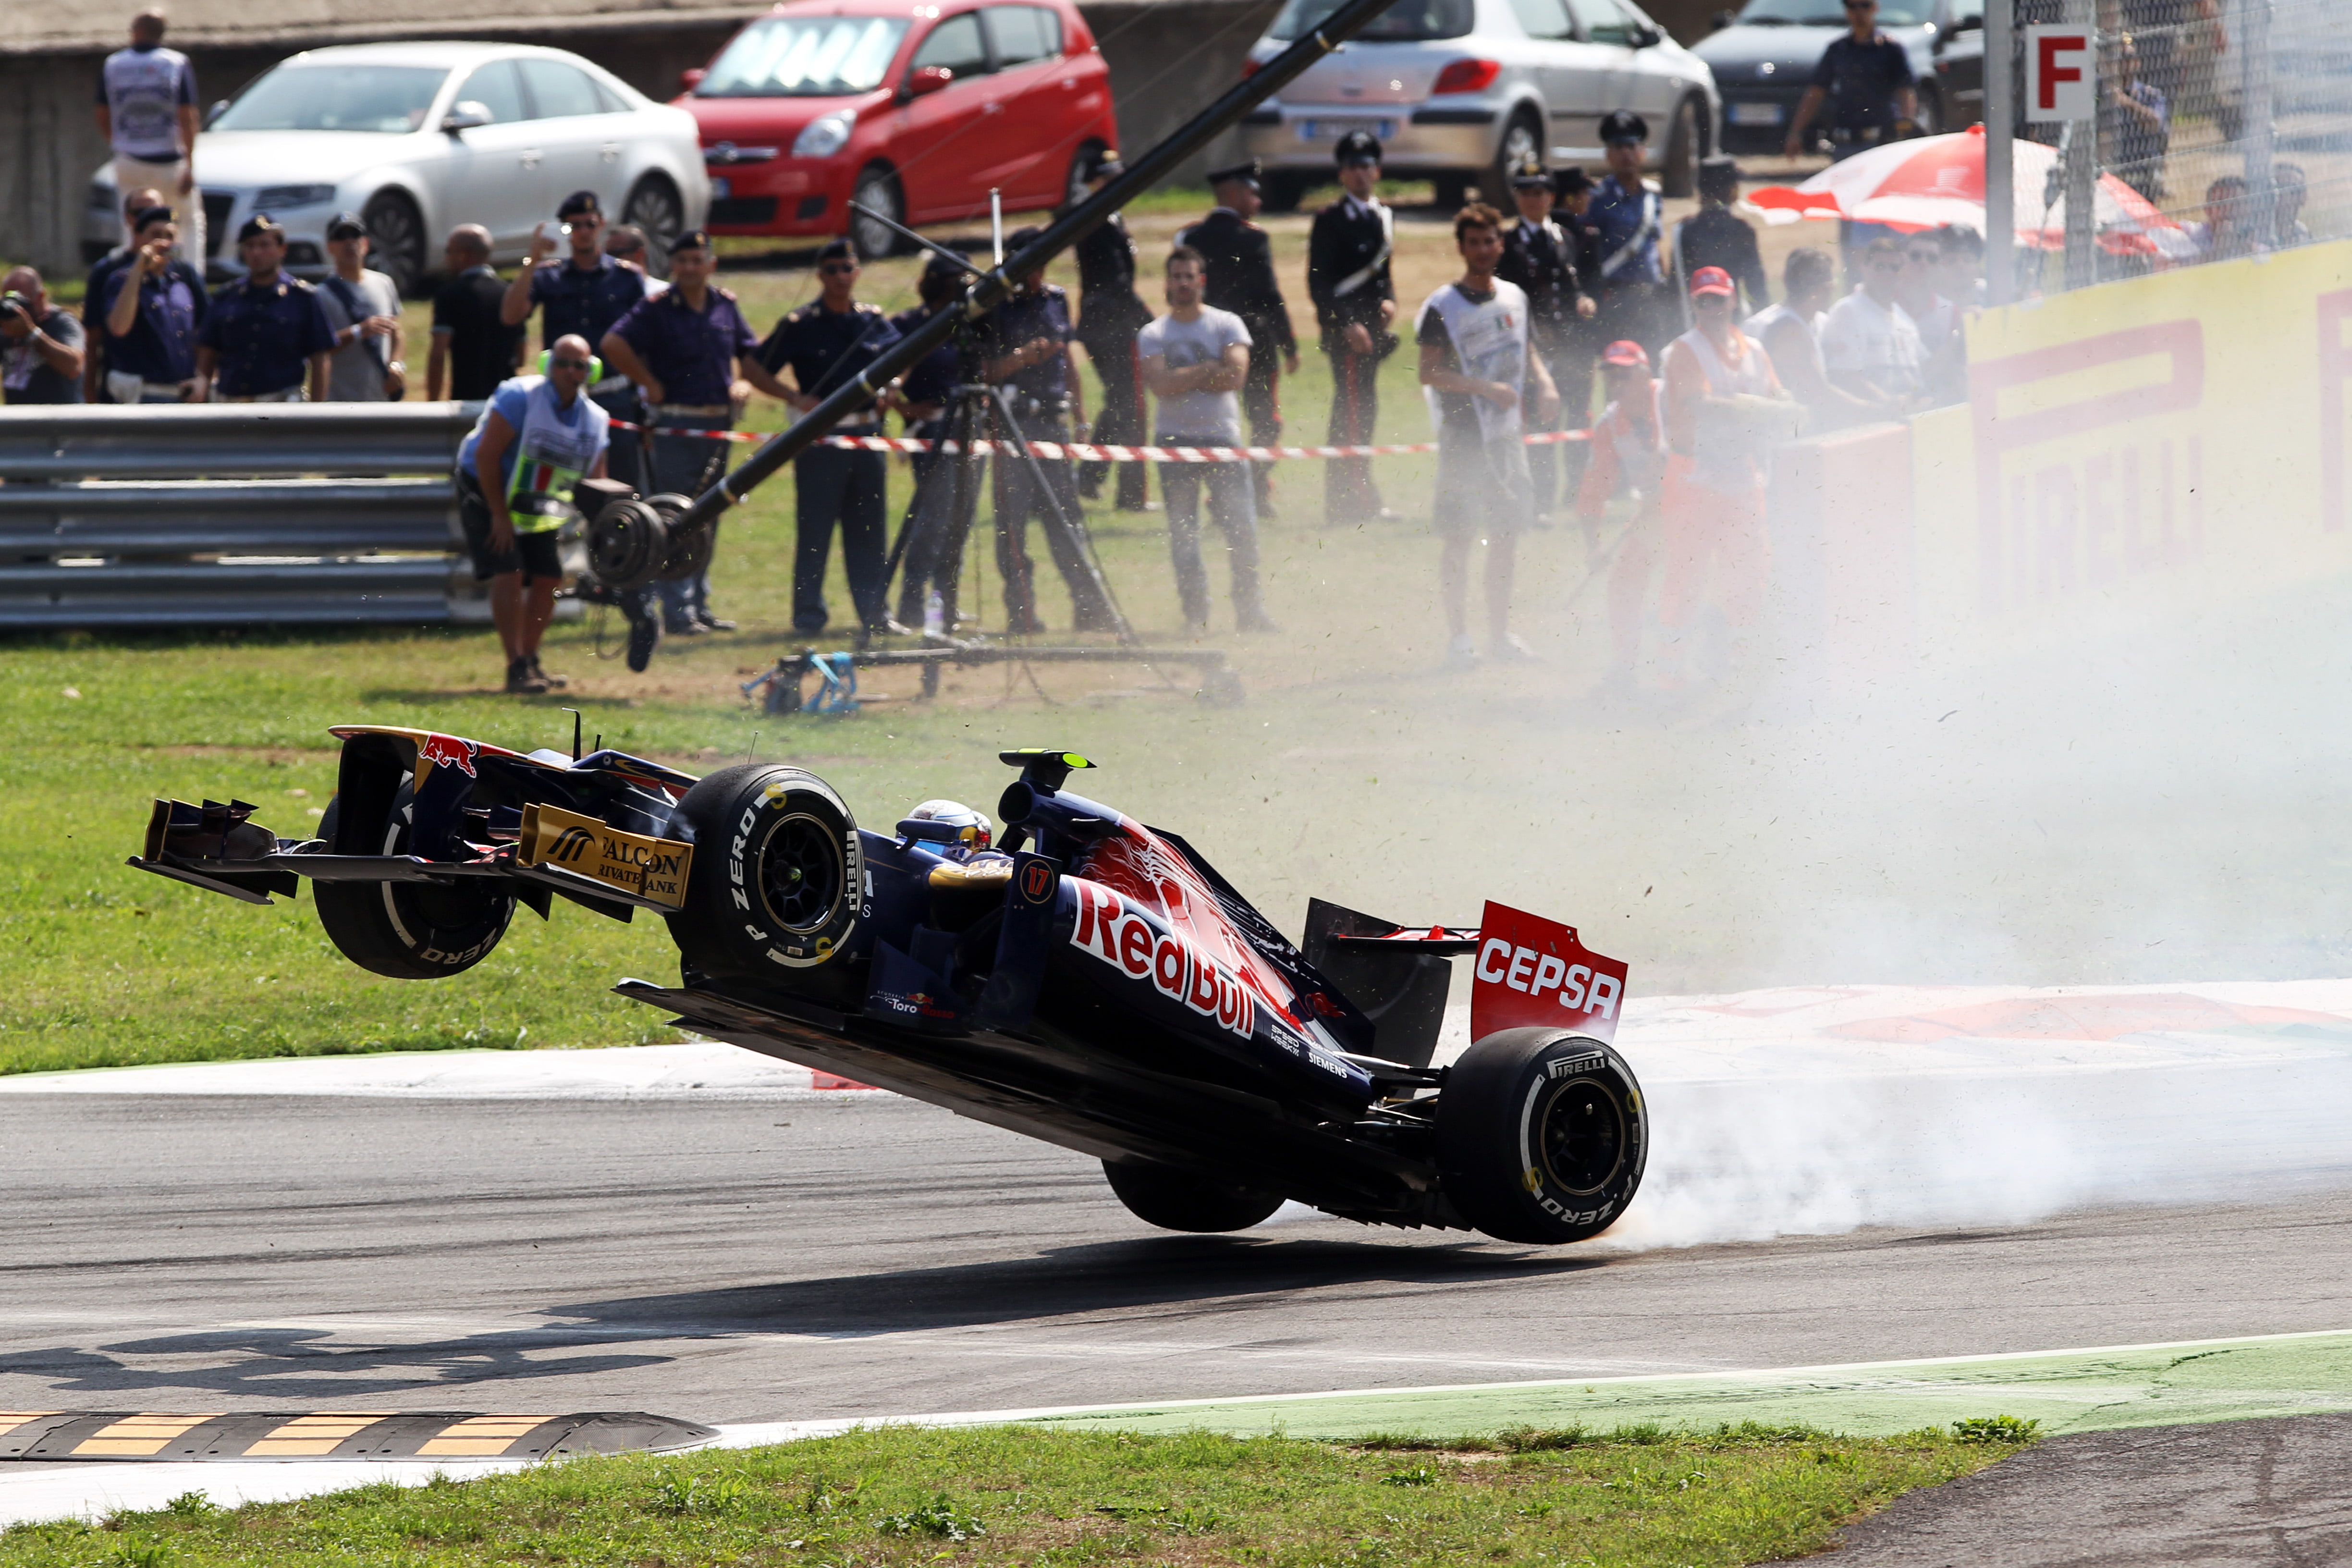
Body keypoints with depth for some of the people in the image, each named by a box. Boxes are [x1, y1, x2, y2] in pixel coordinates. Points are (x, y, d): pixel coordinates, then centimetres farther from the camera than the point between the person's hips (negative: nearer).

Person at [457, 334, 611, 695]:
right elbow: (486, 455, -24)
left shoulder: (595, 421, -2)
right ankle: (517, 668, -20)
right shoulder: (519, 397, -22)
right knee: (509, 573, -19)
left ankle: (531, 662, 15)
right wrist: (499, 516, -22)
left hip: (535, 507, 7)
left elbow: (595, 485, 4)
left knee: (547, 578, 0)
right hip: (485, 494, -7)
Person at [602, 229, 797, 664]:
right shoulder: (657, 309, -8)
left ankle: (698, 606, 20)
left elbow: (748, 356, 21)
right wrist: (650, 384, -16)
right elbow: (615, 344, -21)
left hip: (717, 426, 6)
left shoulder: (725, 306, 10)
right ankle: (677, 613, -6)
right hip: (673, 428, -6)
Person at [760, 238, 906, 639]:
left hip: (867, 433, 4)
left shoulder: (874, 321, 8)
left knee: (869, 528, 8)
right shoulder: (800, 325, -3)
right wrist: (794, 398, -13)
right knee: (815, 528, -2)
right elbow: (759, 369, -1)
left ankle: (875, 613, 12)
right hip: (820, 437, -4)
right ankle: (809, 612, 4)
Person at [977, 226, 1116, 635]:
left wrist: (1079, 413, 20)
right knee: (1013, 518, -4)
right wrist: (1019, 359, -24)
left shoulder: (1056, 300, 14)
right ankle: (1021, 612, -2)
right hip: (1013, 421, -5)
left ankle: (1090, 605, 8)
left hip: (1054, 418, 5)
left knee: (1066, 517, 7)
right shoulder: (995, 307, -5)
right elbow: (983, 371, -8)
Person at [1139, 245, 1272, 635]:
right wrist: (1209, 371, -10)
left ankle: (1248, 609, 4)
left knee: (1242, 529, -5)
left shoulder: (1227, 325, 5)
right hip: (1176, 440, 1)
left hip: (1222, 438, -1)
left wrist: (1184, 379, -9)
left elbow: (1235, 376, -10)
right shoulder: (1152, 336, 5)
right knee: (1183, 531, 0)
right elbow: (1161, 385, -11)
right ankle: (1195, 613, 5)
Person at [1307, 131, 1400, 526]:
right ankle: (1362, 499, -13)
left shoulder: (1384, 216, 15)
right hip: (1344, 328, -8)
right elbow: (1319, 282, -10)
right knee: (1356, 410, -11)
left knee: (1361, 412, 9)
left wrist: (1389, 301, 4)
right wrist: (1348, 325, -17)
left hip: (1372, 327, 8)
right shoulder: (1331, 220, -7)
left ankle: (1341, 504, 14)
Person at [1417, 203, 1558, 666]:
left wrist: (1545, 384, 3)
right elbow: (1429, 373, -14)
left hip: (1508, 434, 6)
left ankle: (1501, 632, 18)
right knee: (1460, 537, -4)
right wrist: (1486, 388, -21)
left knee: (1506, 533, 9)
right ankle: (1458, 636, 3)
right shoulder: (1442, 307, -9)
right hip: (1463, 436, -6)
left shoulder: (1514, 298, 10)